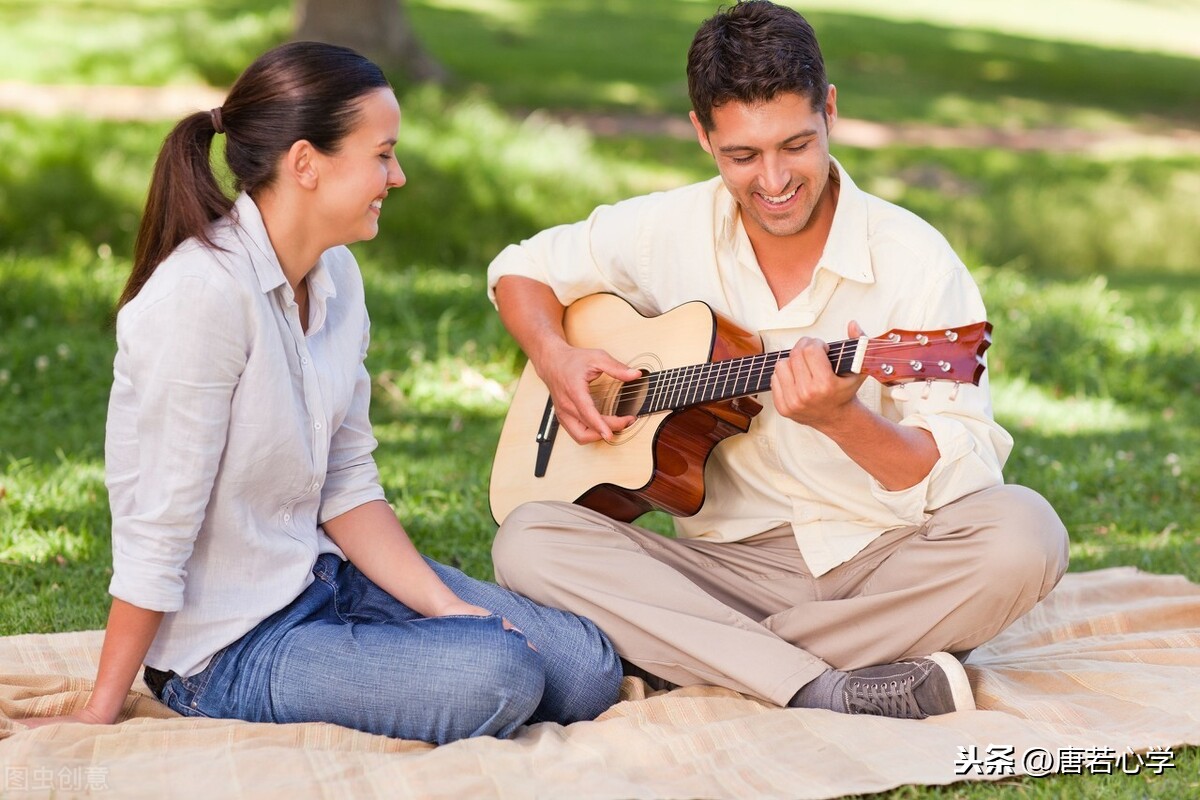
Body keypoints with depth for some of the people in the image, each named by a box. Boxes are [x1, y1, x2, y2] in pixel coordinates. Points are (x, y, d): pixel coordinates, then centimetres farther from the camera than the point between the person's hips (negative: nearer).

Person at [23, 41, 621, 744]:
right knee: (500, 677, -25)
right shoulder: (205, 292, -24)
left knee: (589, 671, -2)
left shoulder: (337, 276, 3)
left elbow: (348, 487, 7)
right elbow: (156, 531, -22)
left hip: (325, 576, 8)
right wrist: (100, 715, -17)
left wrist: (446, 607, -5)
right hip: (230, 647, -8)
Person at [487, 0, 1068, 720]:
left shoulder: (915, 262, -9)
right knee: (528, 541, -22)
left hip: (886, 566, -2)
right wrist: (555, 358, -4)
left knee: (1024, 534, -33)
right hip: (733, 564, 2)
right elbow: (520, 270, 17)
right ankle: (829, 691, -31)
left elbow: (964, 477, -14)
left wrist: (842, 419, -32)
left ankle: (681, 656, -25)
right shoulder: (668, 231, 1)